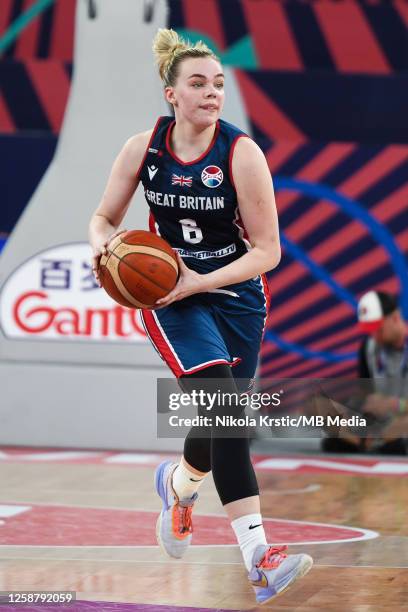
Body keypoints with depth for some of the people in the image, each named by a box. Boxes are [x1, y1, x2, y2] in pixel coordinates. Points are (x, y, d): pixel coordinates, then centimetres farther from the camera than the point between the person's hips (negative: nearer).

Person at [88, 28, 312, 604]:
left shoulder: (242, 153, -16)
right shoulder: (143, 149, -9)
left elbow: (268, 250, -14)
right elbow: (104, 216, 6)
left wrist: (201, 282, -24)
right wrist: (102, 243, -18)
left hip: (236, 296, 1)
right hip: (170, 295, -1)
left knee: (221, 422, 12)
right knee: (224, 404, -22)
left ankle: (179, 482, 51)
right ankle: (259, 558, -27)